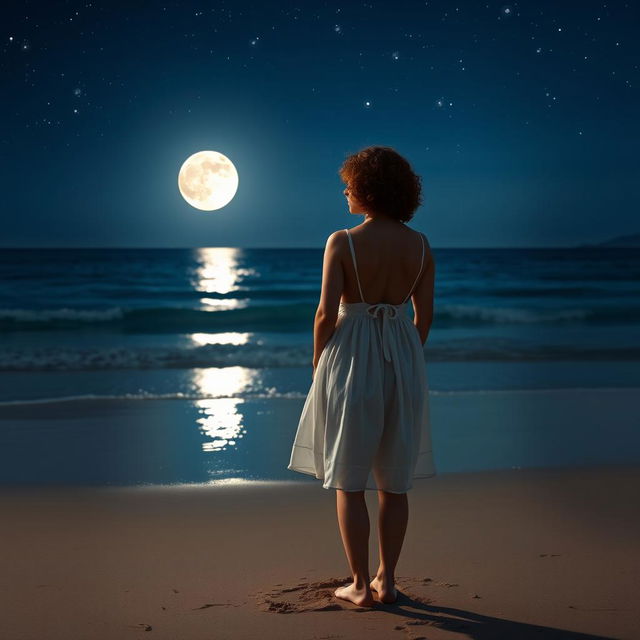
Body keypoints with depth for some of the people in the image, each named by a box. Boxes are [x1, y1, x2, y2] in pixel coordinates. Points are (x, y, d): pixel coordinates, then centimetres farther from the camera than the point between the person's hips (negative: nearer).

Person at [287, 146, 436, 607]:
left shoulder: (342, 242, -11)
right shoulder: (420, 245, 2)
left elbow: (327, 313, -12)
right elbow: (425, 315, 4)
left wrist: (318, 368, 3)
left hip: (350, 359, -4)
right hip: (403, 361, 4)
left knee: (348, 481, 7)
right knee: (395, 480, 13)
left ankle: (361, 585, 10)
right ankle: (387, 581, 19)